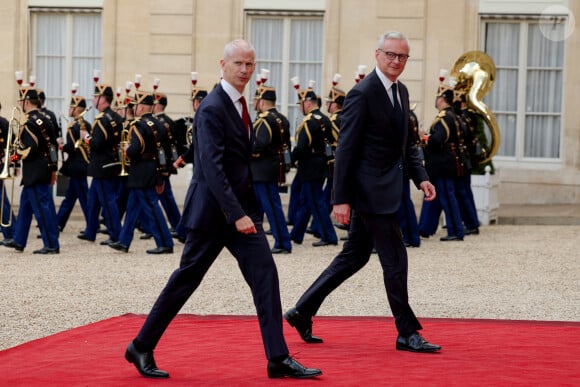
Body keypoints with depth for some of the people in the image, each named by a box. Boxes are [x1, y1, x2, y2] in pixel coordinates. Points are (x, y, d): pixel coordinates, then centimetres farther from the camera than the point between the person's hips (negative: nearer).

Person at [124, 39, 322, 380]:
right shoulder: (212, 109, -17)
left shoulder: (239, 105, 12)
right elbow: (212, 167, -24)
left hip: (242, 206, 8)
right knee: (187, 278, 2)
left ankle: (278, 358, -4)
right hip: (214, 210, -8)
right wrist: (236, 214, -29)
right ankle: (142, 348, 17)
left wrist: (246, 210, 18)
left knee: (265, 273, -4)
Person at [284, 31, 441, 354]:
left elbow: (406, 143, 20)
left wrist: (421, 177, 6)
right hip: (370, 190, -9)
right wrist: (341, 199, -18)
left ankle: (303, 312, 22)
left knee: (355, 256, 15)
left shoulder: (401, 92, 12)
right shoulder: (362, 94, -15)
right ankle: (407, 333, 5)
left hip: (385, 188, 9)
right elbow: (346, 148, -16)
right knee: (395, 259, -4)